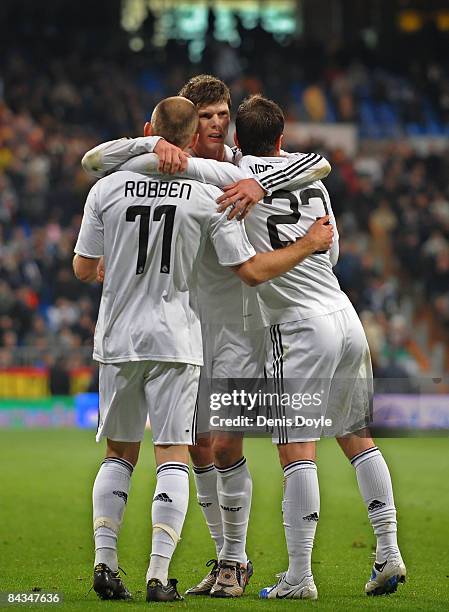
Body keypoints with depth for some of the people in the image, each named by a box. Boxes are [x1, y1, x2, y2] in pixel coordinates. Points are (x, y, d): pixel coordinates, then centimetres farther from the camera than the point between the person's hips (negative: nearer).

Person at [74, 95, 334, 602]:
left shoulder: (107, 189, -1)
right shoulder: (209, 196, -7)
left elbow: (82, 269, 4)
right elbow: (251, 271, -6)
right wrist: (310, 245, 6)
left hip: (117, 339, 2)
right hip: (174, 341, -2)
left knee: (119, 452, 14)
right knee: (172, 456, 1)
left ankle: (104, 562, 6)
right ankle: (158, 576, -7)